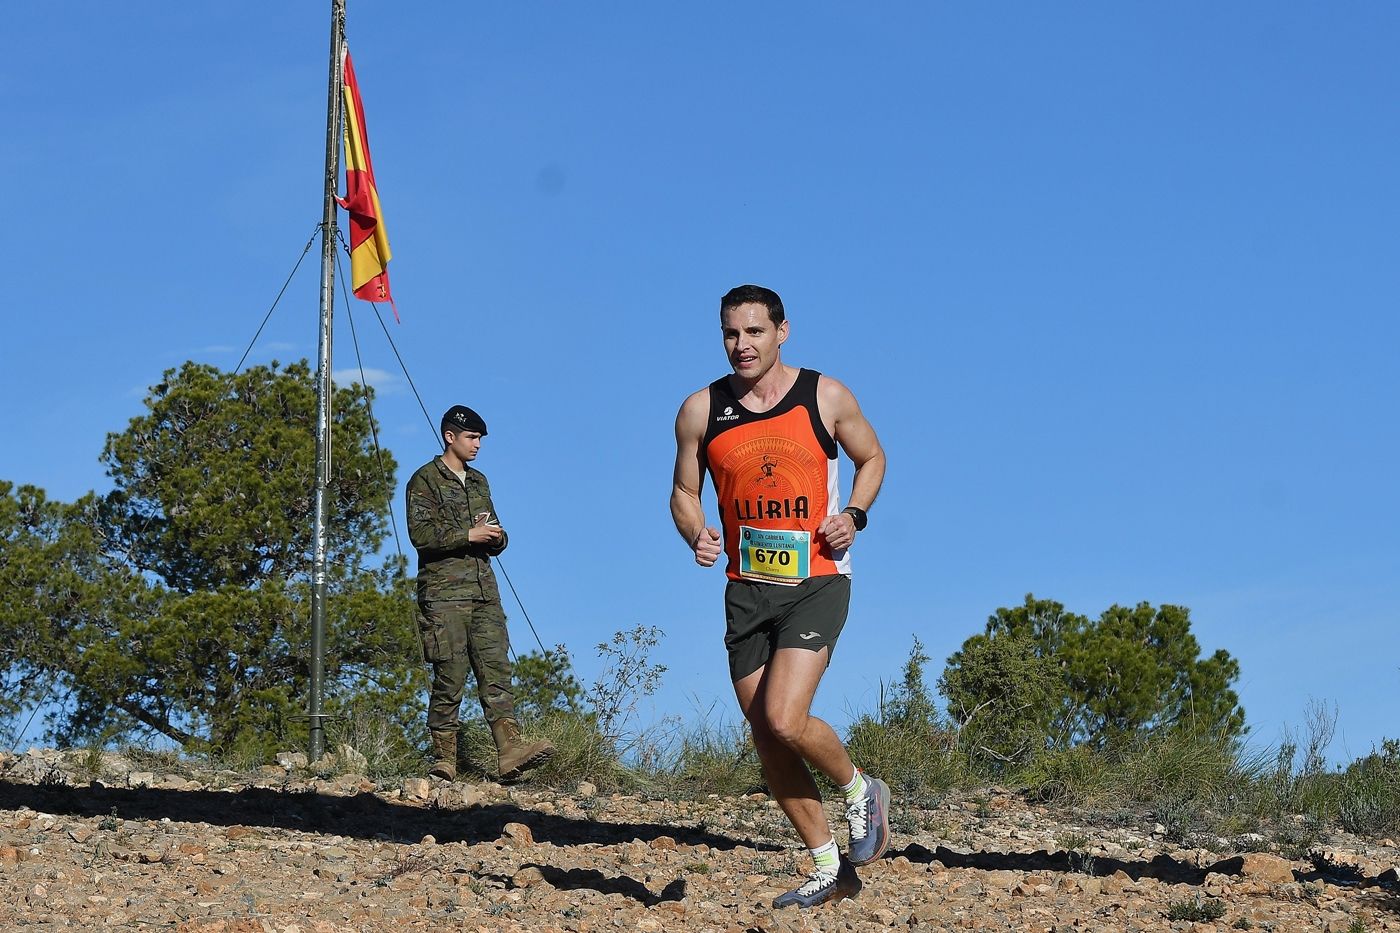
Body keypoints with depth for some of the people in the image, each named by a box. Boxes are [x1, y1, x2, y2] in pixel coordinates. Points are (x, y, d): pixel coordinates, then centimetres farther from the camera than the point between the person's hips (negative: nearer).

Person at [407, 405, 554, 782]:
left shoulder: (479, 482, 23)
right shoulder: (426, 480, 1)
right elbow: (420, 534, -12)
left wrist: (496, 536, 3)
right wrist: (468, 535, -13)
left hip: (484, 591, 6)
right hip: (444, 593, -6)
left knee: (496, 670, -6)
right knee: (450, 677, -6)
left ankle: (511, 751, -16)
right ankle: (444, 761, 0)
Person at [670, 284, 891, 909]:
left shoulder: (825, 397, -3)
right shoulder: (701, 411, 0)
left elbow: (871, 458, 12)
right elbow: (684, 492, 11)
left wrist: (853, 515, -6)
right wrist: (697, 536, -10)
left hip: (817, 583, -4)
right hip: (747, 591, 4)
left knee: (784, 721, -20)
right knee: (767, 741, 5)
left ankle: (861, 792, 10)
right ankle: (830, 870, 19)